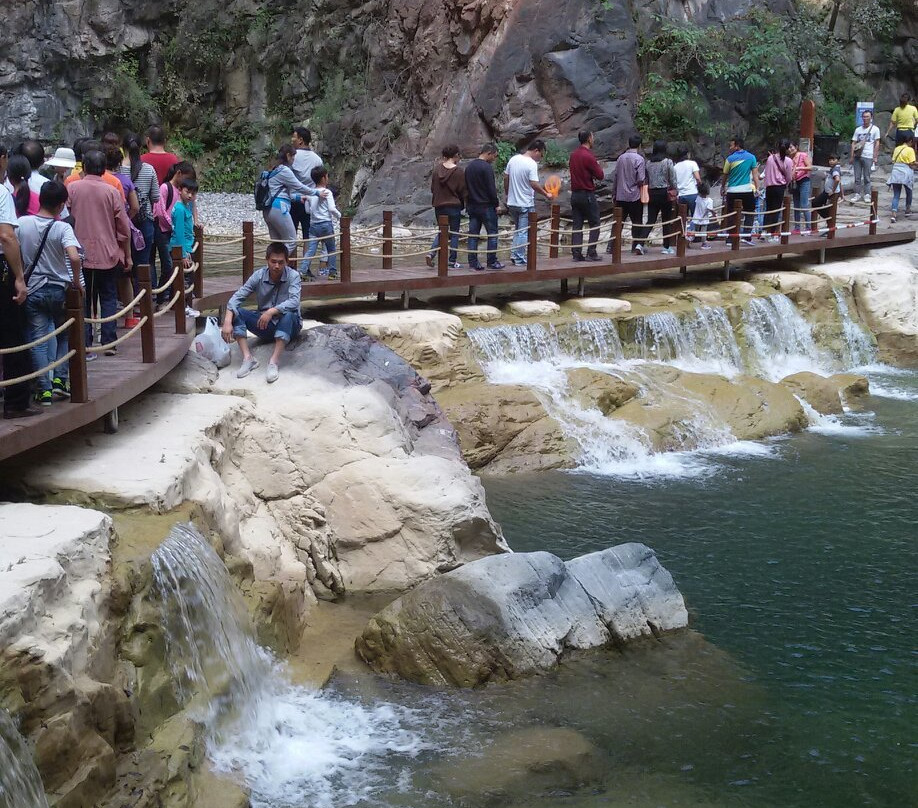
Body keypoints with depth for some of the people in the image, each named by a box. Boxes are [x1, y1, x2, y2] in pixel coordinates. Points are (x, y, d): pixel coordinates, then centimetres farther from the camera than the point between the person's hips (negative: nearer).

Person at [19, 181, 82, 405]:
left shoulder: (23, 223, -4)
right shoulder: (62, 228, -13)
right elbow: (74, 257, -26)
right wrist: (76, 282, -11)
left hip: (33, 289, 1)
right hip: (59, 289, -1)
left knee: (38, 340, 5)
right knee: (64, 335, 20)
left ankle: (43, 389, 0)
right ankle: (59, 380, 13)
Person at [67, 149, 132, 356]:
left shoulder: (72, 188, -4)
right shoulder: (111, 191, -5)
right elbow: (123, 227, -1)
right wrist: (127, 256, 10)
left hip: (80, 255, 1)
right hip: (108, 255, -1)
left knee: (83, 300, 8)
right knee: (108, 299, 7)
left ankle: (85, 344, 4)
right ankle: (109, 343, 3)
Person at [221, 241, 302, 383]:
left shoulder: (293, 276, -14)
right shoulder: (258, 276, -7)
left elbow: (294, 302, -30)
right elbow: (237, 297, -12)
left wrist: (272, 311, -43)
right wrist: (227, 321, -28)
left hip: (288, 325, -3)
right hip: (264, 324, 3)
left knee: (288, 315, -37)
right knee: (236, 312, -18)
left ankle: (273, 362, -41)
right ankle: (248, 358, -28)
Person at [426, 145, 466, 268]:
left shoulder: (437, 168, -1)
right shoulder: (459, 172, -12)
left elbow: (432, 187, 7)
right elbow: (463, 192, -5)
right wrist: (462, 204, 13)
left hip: (439, 206, 4)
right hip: (454, 206, -4)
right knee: (454, 233, 6)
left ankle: (431, 252, -3)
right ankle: (453, 261, 8)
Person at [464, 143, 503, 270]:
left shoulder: (469, 167, 11)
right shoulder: (487, 167, -14)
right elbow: (491, 189, -16)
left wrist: (468, 203, 17)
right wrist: (496, 203, -5)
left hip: (472, 206, 7)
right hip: (486, 206, -7)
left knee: (473, 235, 7)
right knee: (492, 233, 2)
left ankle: (473, 262, 5)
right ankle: (492, 262, 2)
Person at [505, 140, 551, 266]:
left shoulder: (513, 159, 4)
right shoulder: (532, 164, -17)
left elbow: (505, 178, 11)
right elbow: (534, 184, -26)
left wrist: (507, 194, 22)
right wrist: (546, 194, -15)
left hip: (512, 202, 7)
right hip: (525, 204, -7)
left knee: (517, 230, 21)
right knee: (523, 232, 3)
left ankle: (514, 254, 18)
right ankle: (519, 259, 6)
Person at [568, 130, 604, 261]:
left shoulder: (573, 154, 8)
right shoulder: (588, 156, -16)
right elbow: (600, 175, -12)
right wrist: (598, 166, 7)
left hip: (575, 194, 7)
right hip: (587, 195, -7)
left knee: (576, 226, 7)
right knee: (594, 225, 2)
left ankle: (576, 254, 4)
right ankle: (591, 253, -2)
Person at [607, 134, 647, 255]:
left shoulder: (621, 158, 4)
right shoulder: (639, 159, -11)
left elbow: (615, 177, 8)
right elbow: (641, 180, -15)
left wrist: (614, 193, 17)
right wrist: (644, 183, 7)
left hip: (620, 196, 4)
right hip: (635, 196, -4)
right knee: (637, 222, 7)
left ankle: (611, 246, 7)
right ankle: (637, 246, 2)